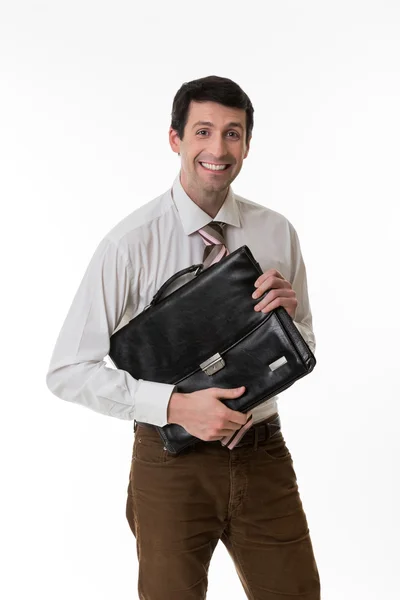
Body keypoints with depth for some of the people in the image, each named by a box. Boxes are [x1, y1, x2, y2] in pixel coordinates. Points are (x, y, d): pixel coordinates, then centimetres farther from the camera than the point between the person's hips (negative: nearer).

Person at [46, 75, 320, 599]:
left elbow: (303, 352, 10)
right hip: (174, 461, -3)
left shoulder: (277, 233, 1)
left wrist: (287, 315, -13)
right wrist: (175, 405, -23)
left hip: (263, 452, 3)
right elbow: (69, 371, -12)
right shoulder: (131, 242, -12)